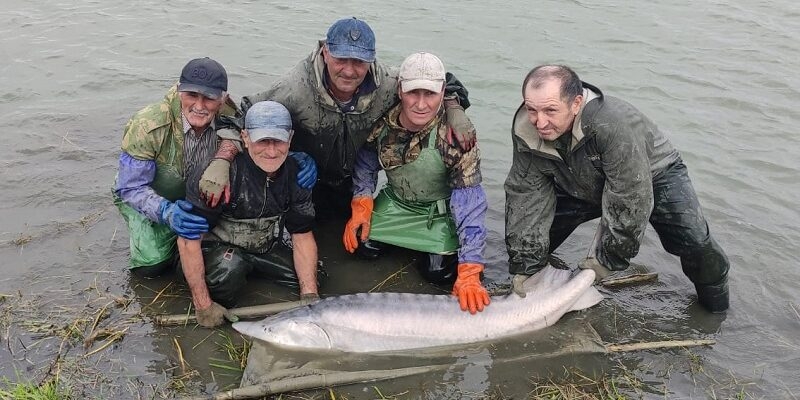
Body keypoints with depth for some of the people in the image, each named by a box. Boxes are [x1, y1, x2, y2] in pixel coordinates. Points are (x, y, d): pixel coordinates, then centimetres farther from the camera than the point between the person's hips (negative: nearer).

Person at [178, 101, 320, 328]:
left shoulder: (295, 174, -11)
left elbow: (302, 236, -4)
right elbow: (188, 239, -28)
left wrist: (310, 296, -14)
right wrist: (203, 305, -27)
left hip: (265, 248, 6)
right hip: (217, 248, -6)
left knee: (311, 278, -8)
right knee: (231, 267, -37)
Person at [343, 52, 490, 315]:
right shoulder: (382, 121, -20)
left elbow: (470, 204, -33)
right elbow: (366, 162, 3)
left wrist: (469, 275, -39)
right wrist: (361, 206, -10)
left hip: (441, 211, -4)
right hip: (396, 202, 4)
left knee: (438, 272, -17)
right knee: (361, 245, -7)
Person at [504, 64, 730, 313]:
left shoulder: (613, 125, -42)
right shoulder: (526, 132, -24)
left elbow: (630, 201, -36)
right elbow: (525, 198, -18)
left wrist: (606, 260, -28)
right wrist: (524, 268, -20)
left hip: (652, 174, -4)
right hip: (582, 187, 5)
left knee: (693, 241, -23)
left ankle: (715, 306, 7)